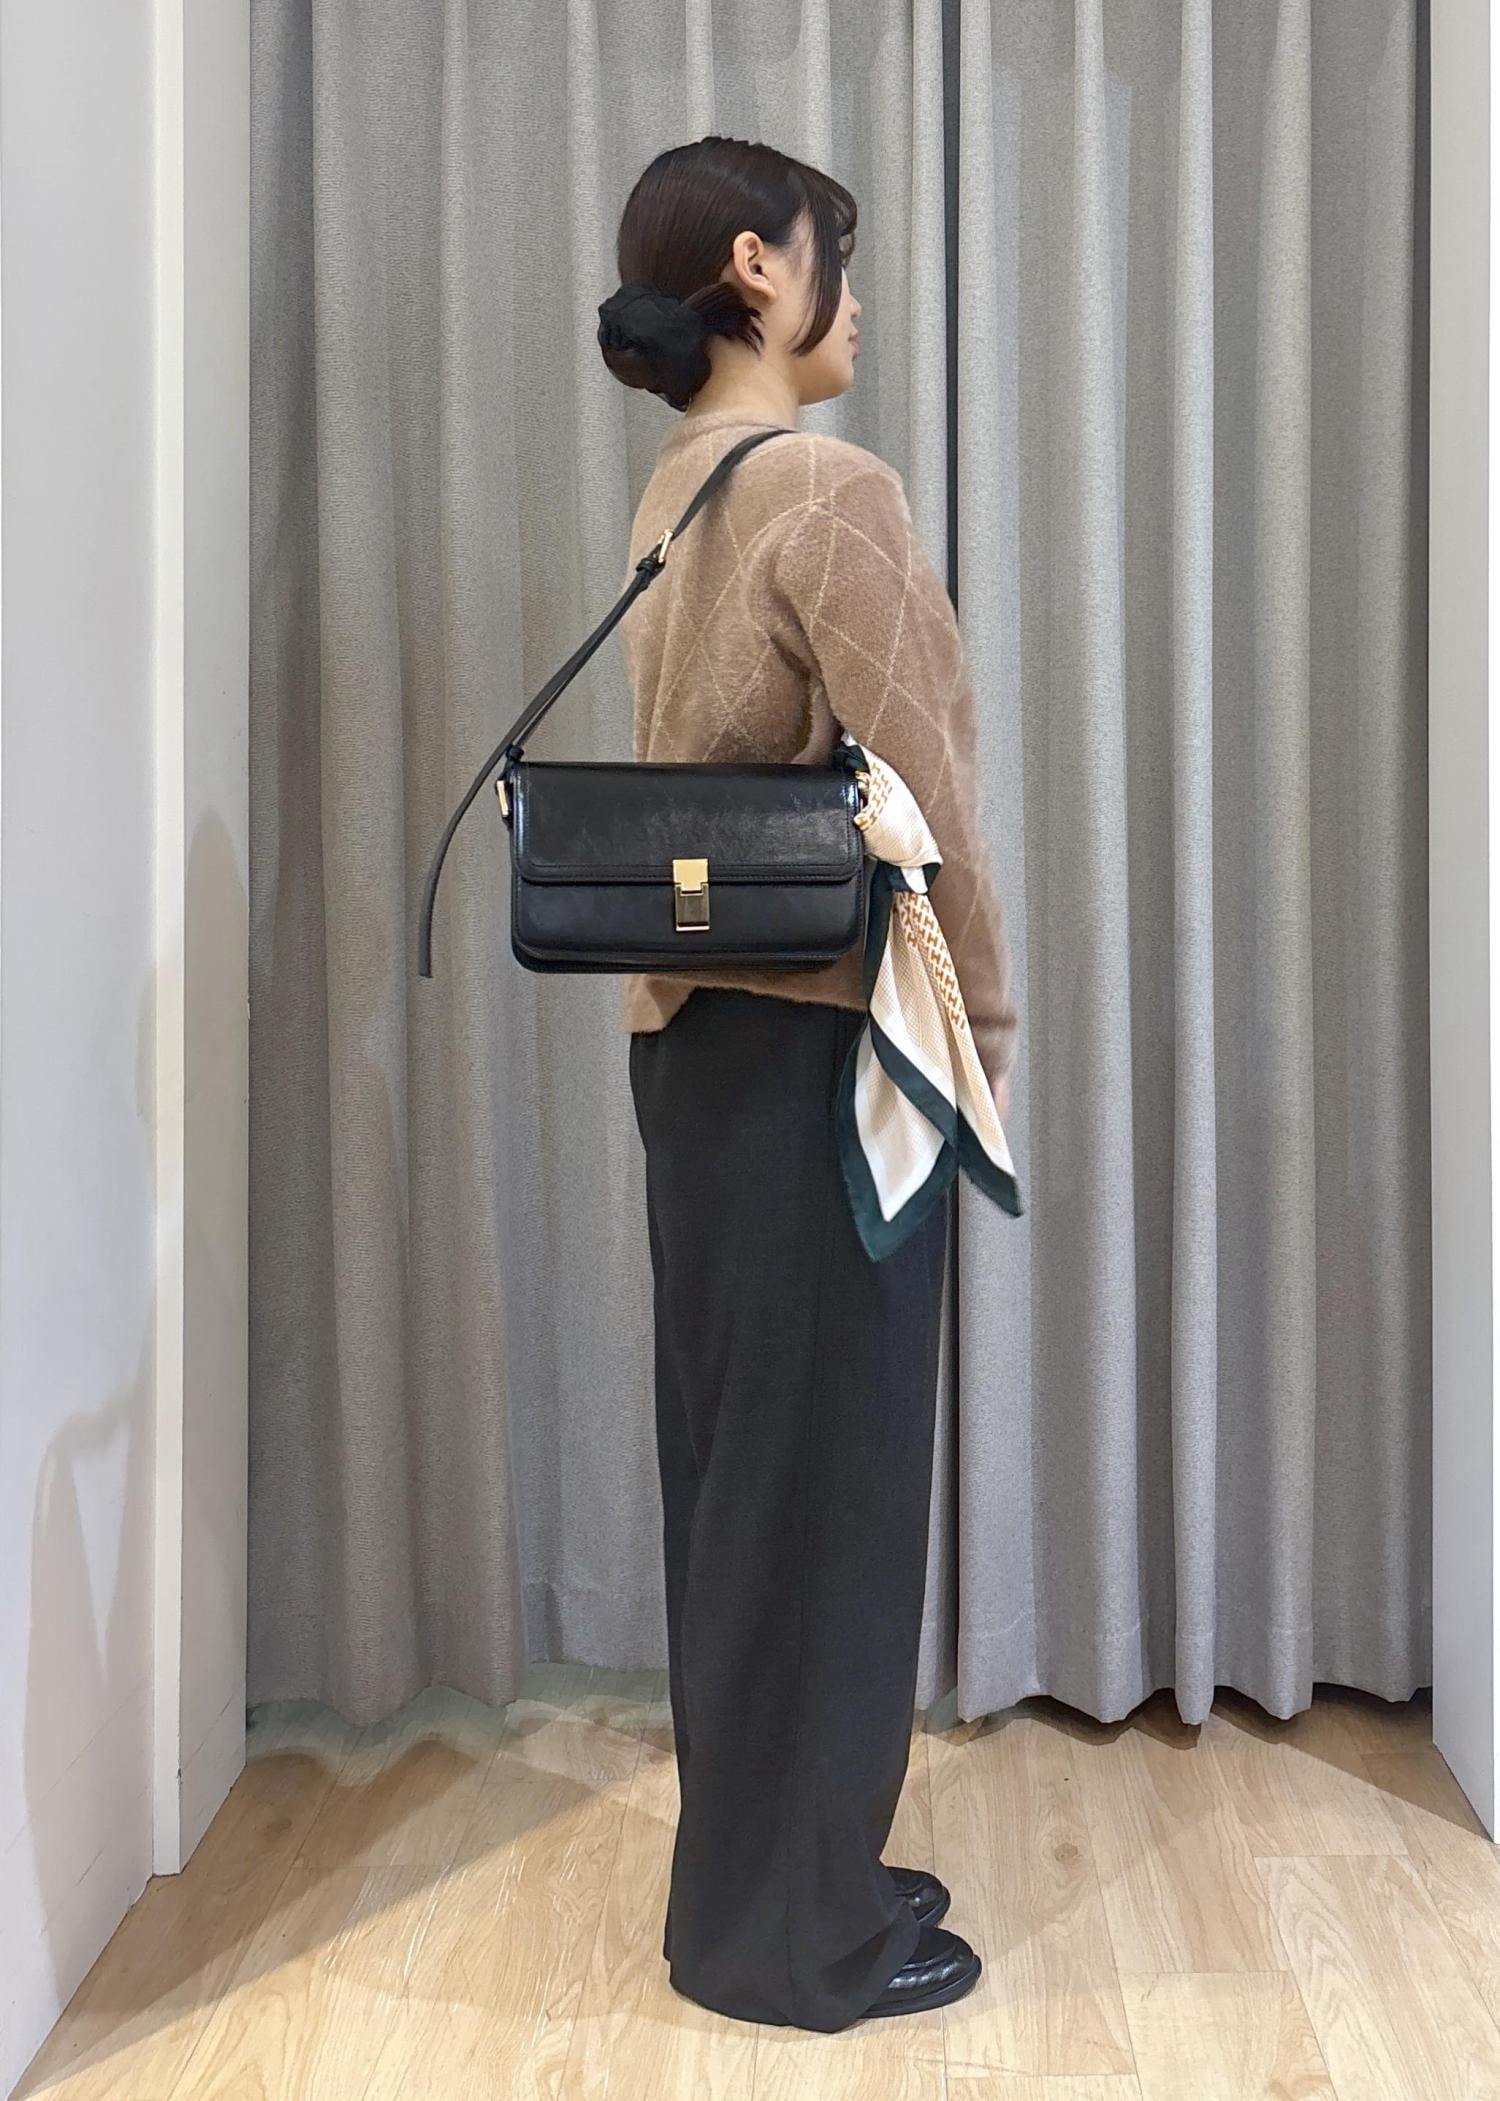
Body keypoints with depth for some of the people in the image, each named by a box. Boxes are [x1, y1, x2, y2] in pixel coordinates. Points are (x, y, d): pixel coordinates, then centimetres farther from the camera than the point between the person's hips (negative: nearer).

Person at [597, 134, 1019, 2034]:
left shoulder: (676, 492, 13)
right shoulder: (829, 490, -13)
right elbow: (918, 802, -15)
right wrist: (987, 1021, -5)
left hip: (700, 1027, 9)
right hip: (821, 1036, -9)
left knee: (738, 1458, 14)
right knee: (822, 1469, 2)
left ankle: (764, 1875, 30)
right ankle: (794, 1929, 17)